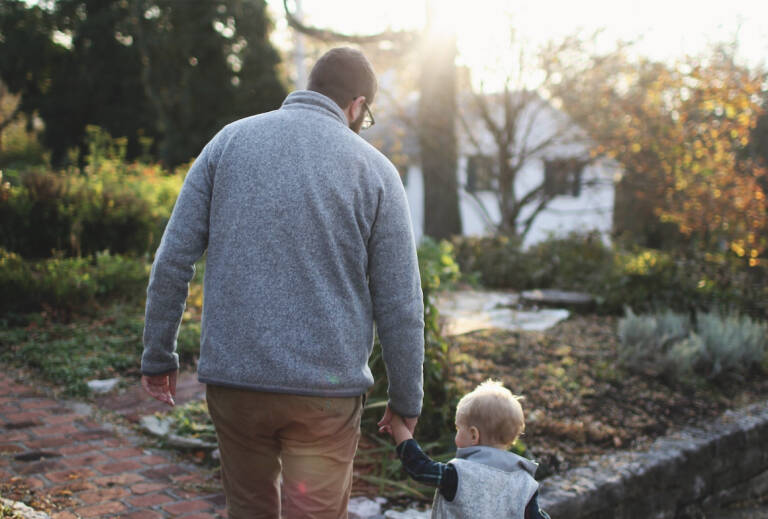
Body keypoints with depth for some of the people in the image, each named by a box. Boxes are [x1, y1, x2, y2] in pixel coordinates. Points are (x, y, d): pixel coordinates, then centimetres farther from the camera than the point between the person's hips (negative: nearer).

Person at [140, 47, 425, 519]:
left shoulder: (230, 141, 5)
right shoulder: (374, 170, -1)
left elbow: (172, 262, 1)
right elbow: (399, 305, -1)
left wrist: (158, 355, 11)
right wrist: (407, 399, 10)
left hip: (232, 377, 3)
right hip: (327, 390, -2)